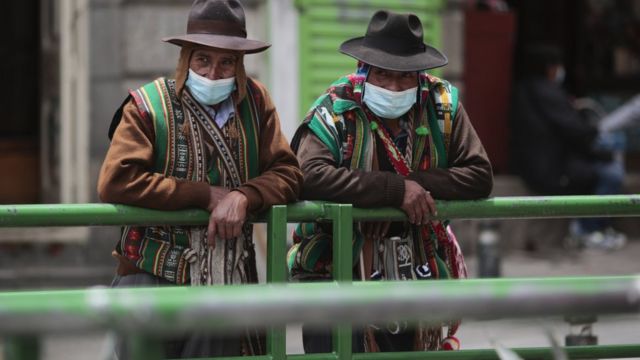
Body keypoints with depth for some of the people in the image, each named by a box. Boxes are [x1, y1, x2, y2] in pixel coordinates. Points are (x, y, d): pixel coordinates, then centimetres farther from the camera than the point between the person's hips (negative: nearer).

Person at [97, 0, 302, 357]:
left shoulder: (255, 101, 8)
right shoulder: (148, 105, -4)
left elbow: (287, 172, 4)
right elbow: (115, 181, -16)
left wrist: (243, 197, -18)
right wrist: (207, 195, -15)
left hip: (228, 281, 3)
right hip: (153, 278, -3)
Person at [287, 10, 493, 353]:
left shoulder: (443, 104, 0)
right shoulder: (333, 111, -12)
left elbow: (479, 176, -4)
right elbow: (310, 176, -29)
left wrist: (418, 184, -19)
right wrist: (396, 190, -28)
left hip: (418, 279, 4)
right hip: (338, 280, -4)